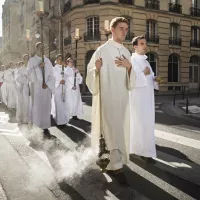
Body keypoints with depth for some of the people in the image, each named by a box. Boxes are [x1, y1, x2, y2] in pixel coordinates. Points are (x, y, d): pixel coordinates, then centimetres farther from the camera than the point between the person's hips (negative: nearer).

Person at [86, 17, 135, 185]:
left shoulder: (126, 52, 11)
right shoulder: (102, 50, -7)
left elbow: (131, 79, 12)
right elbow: (91, 73, -6)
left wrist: (129, 66, -8)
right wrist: (97, 68, -27)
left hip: (122, 96, 7)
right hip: (107, 96, -7)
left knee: (120, 129, 15)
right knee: (113, 130, -8)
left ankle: (111, 160, 34)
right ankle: (117, 166, 0)